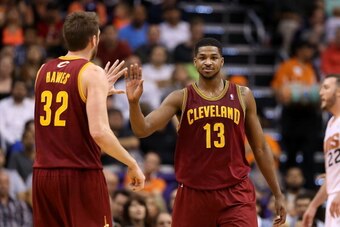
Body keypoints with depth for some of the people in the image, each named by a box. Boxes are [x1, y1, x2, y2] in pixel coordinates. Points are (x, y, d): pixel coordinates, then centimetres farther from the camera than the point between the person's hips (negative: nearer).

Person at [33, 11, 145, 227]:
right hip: (81, 175, -6)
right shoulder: (92, 73, -10)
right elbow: (99, 132, -20)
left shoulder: (44, 71, 10)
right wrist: (132, 164, -10)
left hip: (44, 173, 6)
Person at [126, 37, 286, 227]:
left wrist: (278, 194, 10)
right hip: (193, 193, 0)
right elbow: (143, 130, -8)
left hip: (236, 193, 0)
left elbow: (260, 148, 10)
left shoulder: (242, 96, 5)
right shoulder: (181, 98, 1)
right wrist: (134, 102, -29)